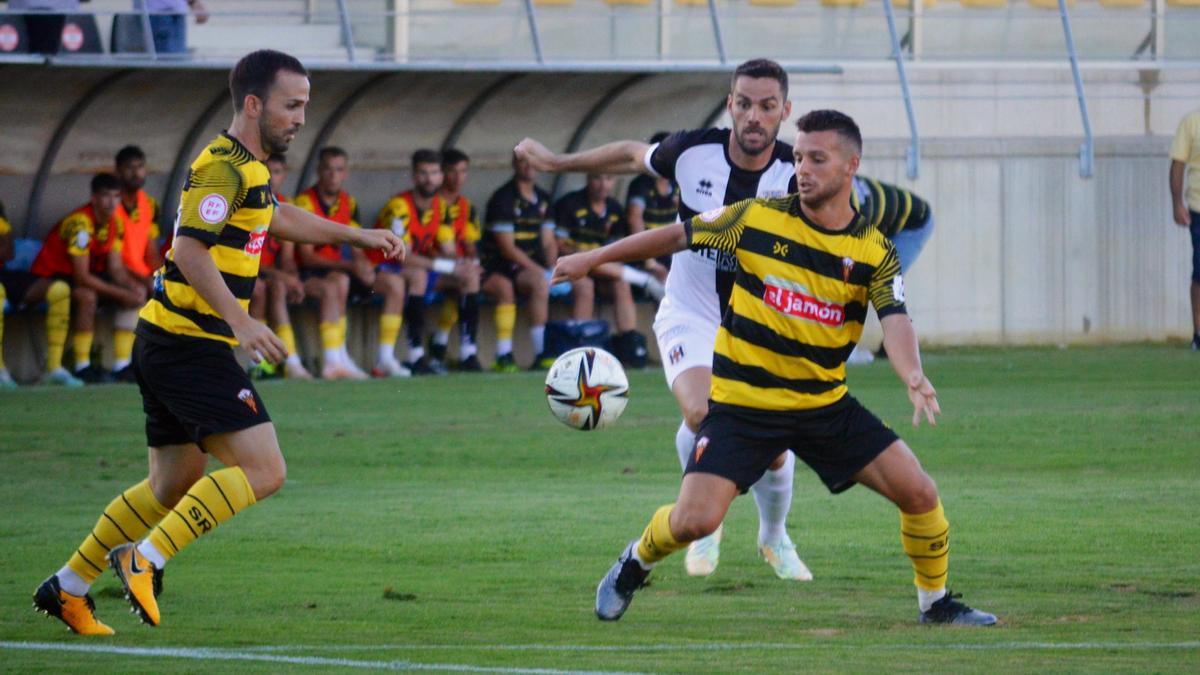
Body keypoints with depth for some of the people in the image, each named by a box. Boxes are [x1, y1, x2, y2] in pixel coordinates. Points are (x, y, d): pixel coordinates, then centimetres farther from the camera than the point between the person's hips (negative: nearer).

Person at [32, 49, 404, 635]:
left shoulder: (247, 168, 18)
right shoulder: (226, 167, -15)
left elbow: (280, 218, 39)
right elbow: (189, 248, -27)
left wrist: (361, 236, 42)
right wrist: (239, 321, -33)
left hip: (166, 341, 10)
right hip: (192, 342, -10)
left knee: (173, 486, 18)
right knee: (263, 471, -14)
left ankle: (67, 587, 23)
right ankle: (146, 559, -13)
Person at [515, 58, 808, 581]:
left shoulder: (796, 176, -16)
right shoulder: (693, 151, -12)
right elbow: (634, 156, 9)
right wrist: (558, 162, 16)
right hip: (690, 317, 0)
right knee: (702, 414, -28)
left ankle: (774, 539, 29)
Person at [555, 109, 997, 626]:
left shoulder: (875, 252, -5)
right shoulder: (758, 217, -6)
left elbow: (894, 321, -18)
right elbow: (678, 235, 5)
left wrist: (914, 379, -39)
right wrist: (594, 258, 9)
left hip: (826, 403, 2)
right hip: (741, 402, -2)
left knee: (919, 493, -8)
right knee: (694, 520, -17)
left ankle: (935, 602, 17)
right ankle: (635, 563, 17)